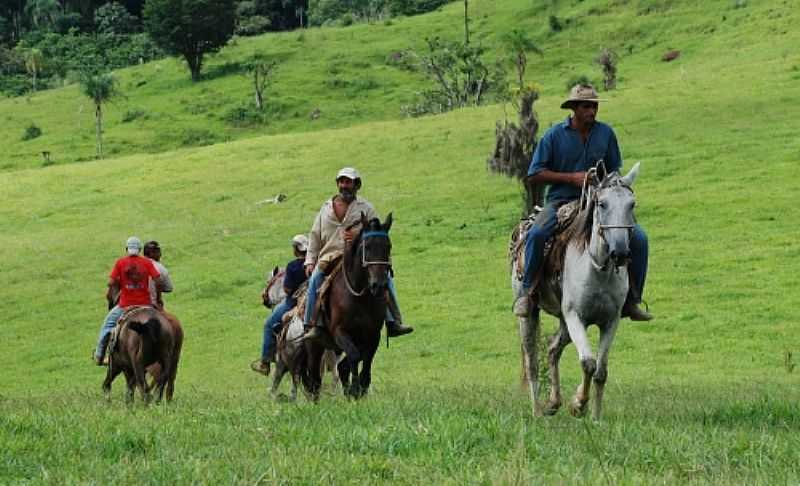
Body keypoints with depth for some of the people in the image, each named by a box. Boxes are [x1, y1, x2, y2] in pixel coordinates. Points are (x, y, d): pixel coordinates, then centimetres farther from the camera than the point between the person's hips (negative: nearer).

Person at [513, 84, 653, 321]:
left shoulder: (605, 133, 5)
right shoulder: (555, 135, -4)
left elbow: (614, 171, 17)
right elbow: (534, 175, -5)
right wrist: (571, 178, -14)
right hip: (560, 200, -3)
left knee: (638, 238, -13)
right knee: (537, 234, -33)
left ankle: (632, 300, 0)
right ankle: (527, 293, -14)